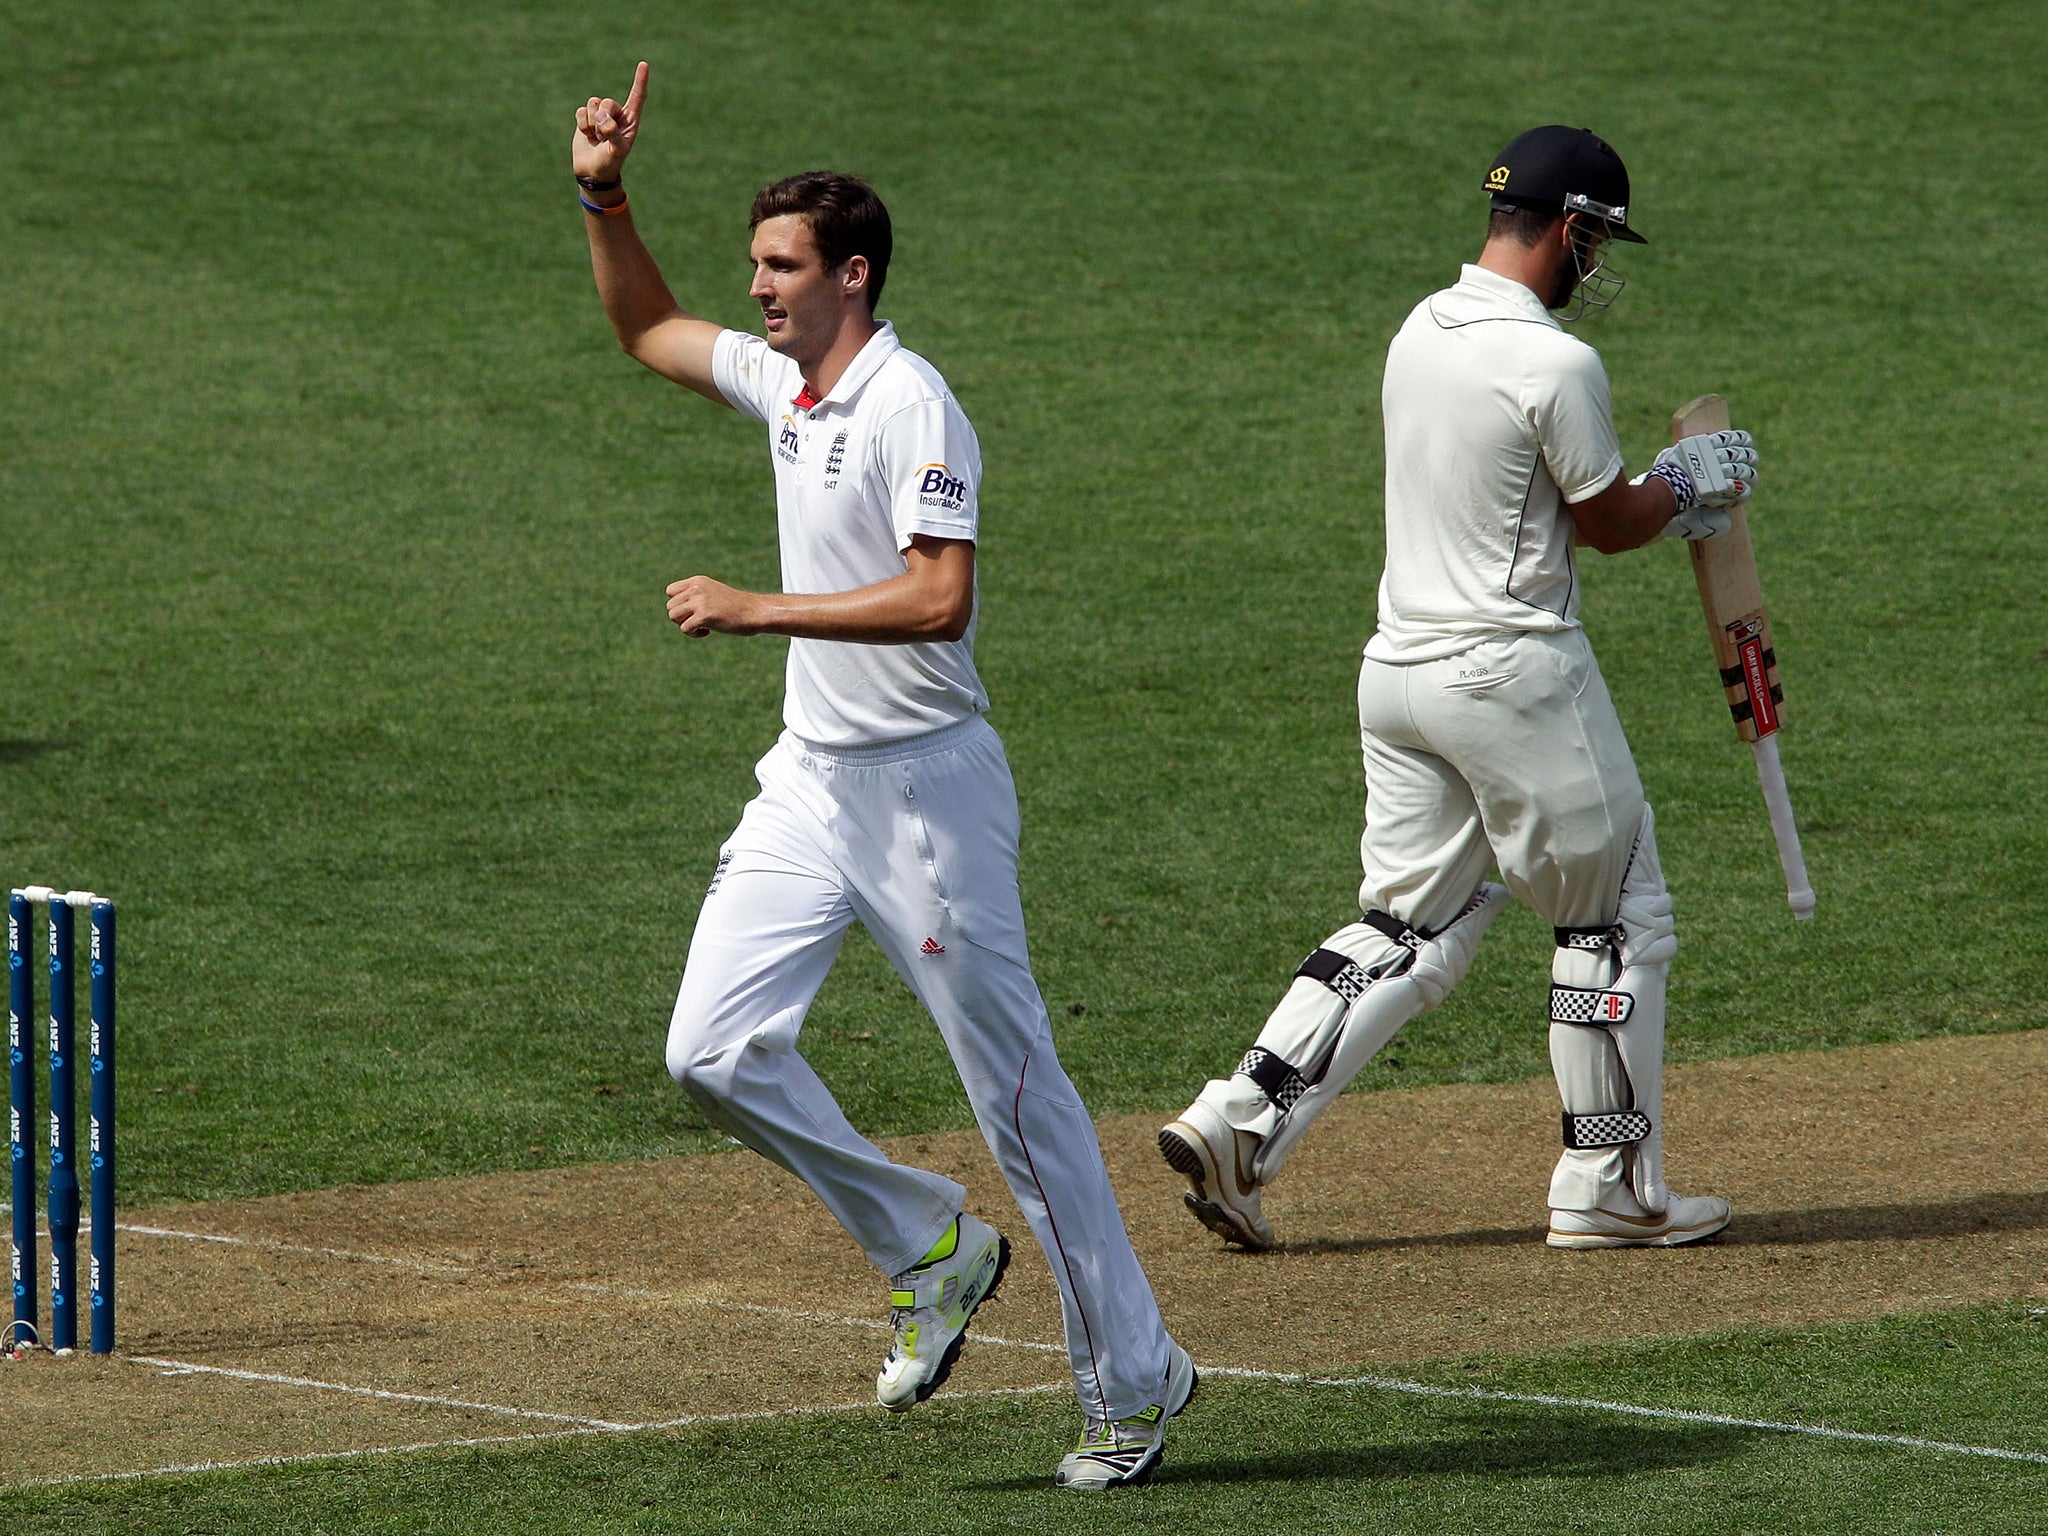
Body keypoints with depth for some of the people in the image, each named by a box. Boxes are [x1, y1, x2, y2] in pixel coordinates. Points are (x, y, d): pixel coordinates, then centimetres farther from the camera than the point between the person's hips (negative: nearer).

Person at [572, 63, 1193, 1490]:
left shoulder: (913, 406, -16)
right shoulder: (784, 381, 10)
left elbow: (942, 598, -27)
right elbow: (646, 326, 28)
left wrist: (760, 610, -25)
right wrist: (607, 196, 14)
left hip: (928, 783, -8)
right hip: (811, 774, 8)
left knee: (1015, 1082, -3)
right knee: (716, 1048, -3)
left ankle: (1133, 1379, 5)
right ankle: (929, 1249, 14)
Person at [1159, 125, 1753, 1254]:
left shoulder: (1419, 334, 9)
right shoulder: (1553, 364, -17)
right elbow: (1609, 525, -5)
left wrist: (1660, 501, 22)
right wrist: (1692, 482, 14)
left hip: (1399, 669, 8)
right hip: (1514, 672, -8)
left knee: (1409, 928, 11)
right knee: (1617, 916, 8)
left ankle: (1239, 1122, -4)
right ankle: (1609, 1189, 13)